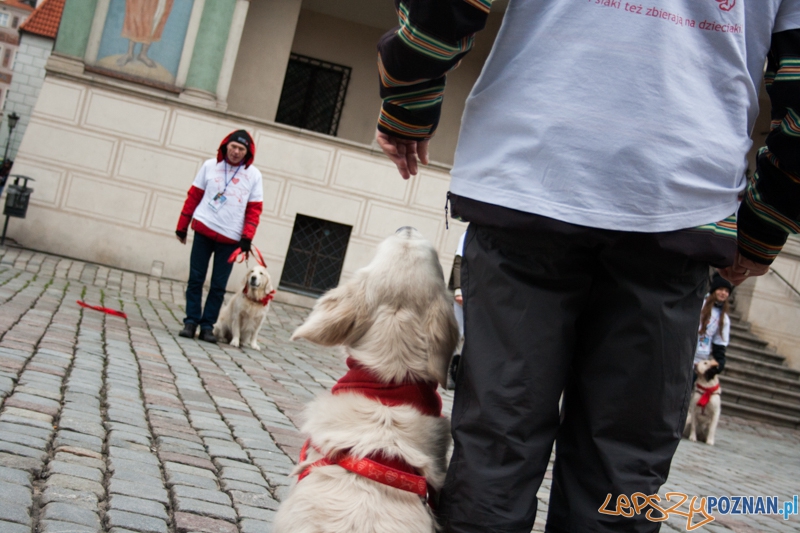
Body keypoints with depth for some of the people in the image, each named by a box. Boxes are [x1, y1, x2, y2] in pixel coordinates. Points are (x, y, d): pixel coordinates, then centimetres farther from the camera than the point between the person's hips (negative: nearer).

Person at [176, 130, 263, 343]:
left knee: (218, 285, 2)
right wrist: (182, 226, 6)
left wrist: (247, 237, -9)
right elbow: (194, 196, 7)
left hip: (230, 238, 0)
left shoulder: (254, 175, 2)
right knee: (196, 279, 2)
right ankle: (191, 321, 10)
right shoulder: (210, 166, 5)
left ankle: (207, 325, 9)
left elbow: (254, 210, 1)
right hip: (204, 231, 1)